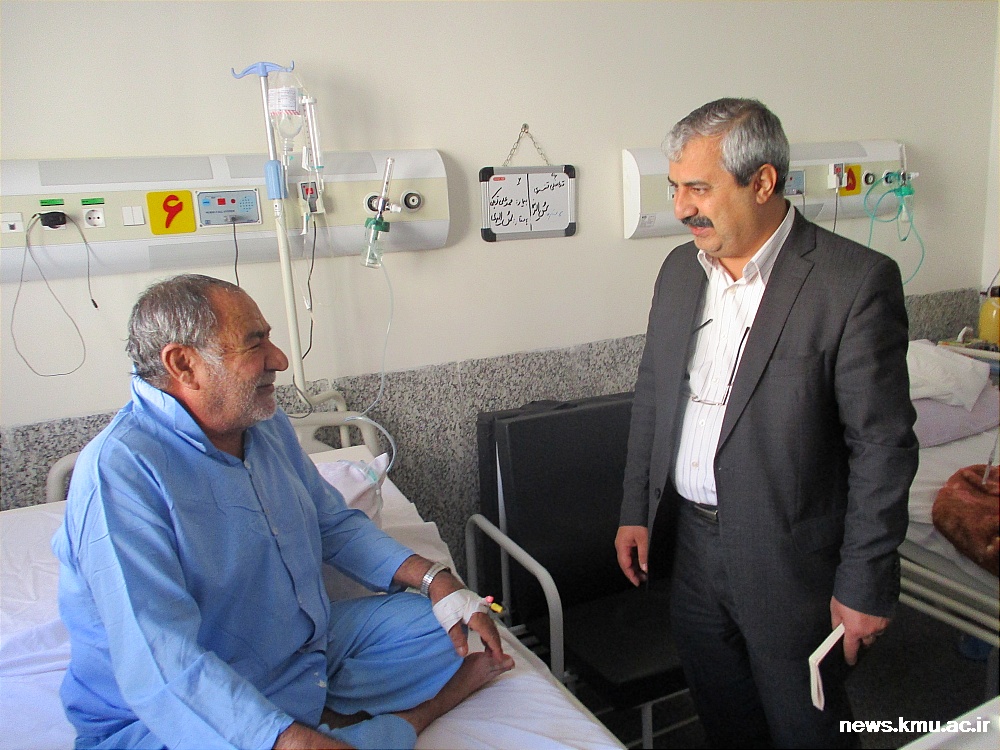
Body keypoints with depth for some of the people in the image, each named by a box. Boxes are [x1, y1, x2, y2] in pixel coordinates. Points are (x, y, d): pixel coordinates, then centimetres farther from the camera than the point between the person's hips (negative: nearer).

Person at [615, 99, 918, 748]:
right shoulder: (680, 269, 2)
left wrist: (865, 585, -12)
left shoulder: (856, 281, -17)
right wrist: (636, 512, 8)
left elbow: (883, 446, -15)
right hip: (688, 546, 5)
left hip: (791, 563, -5)